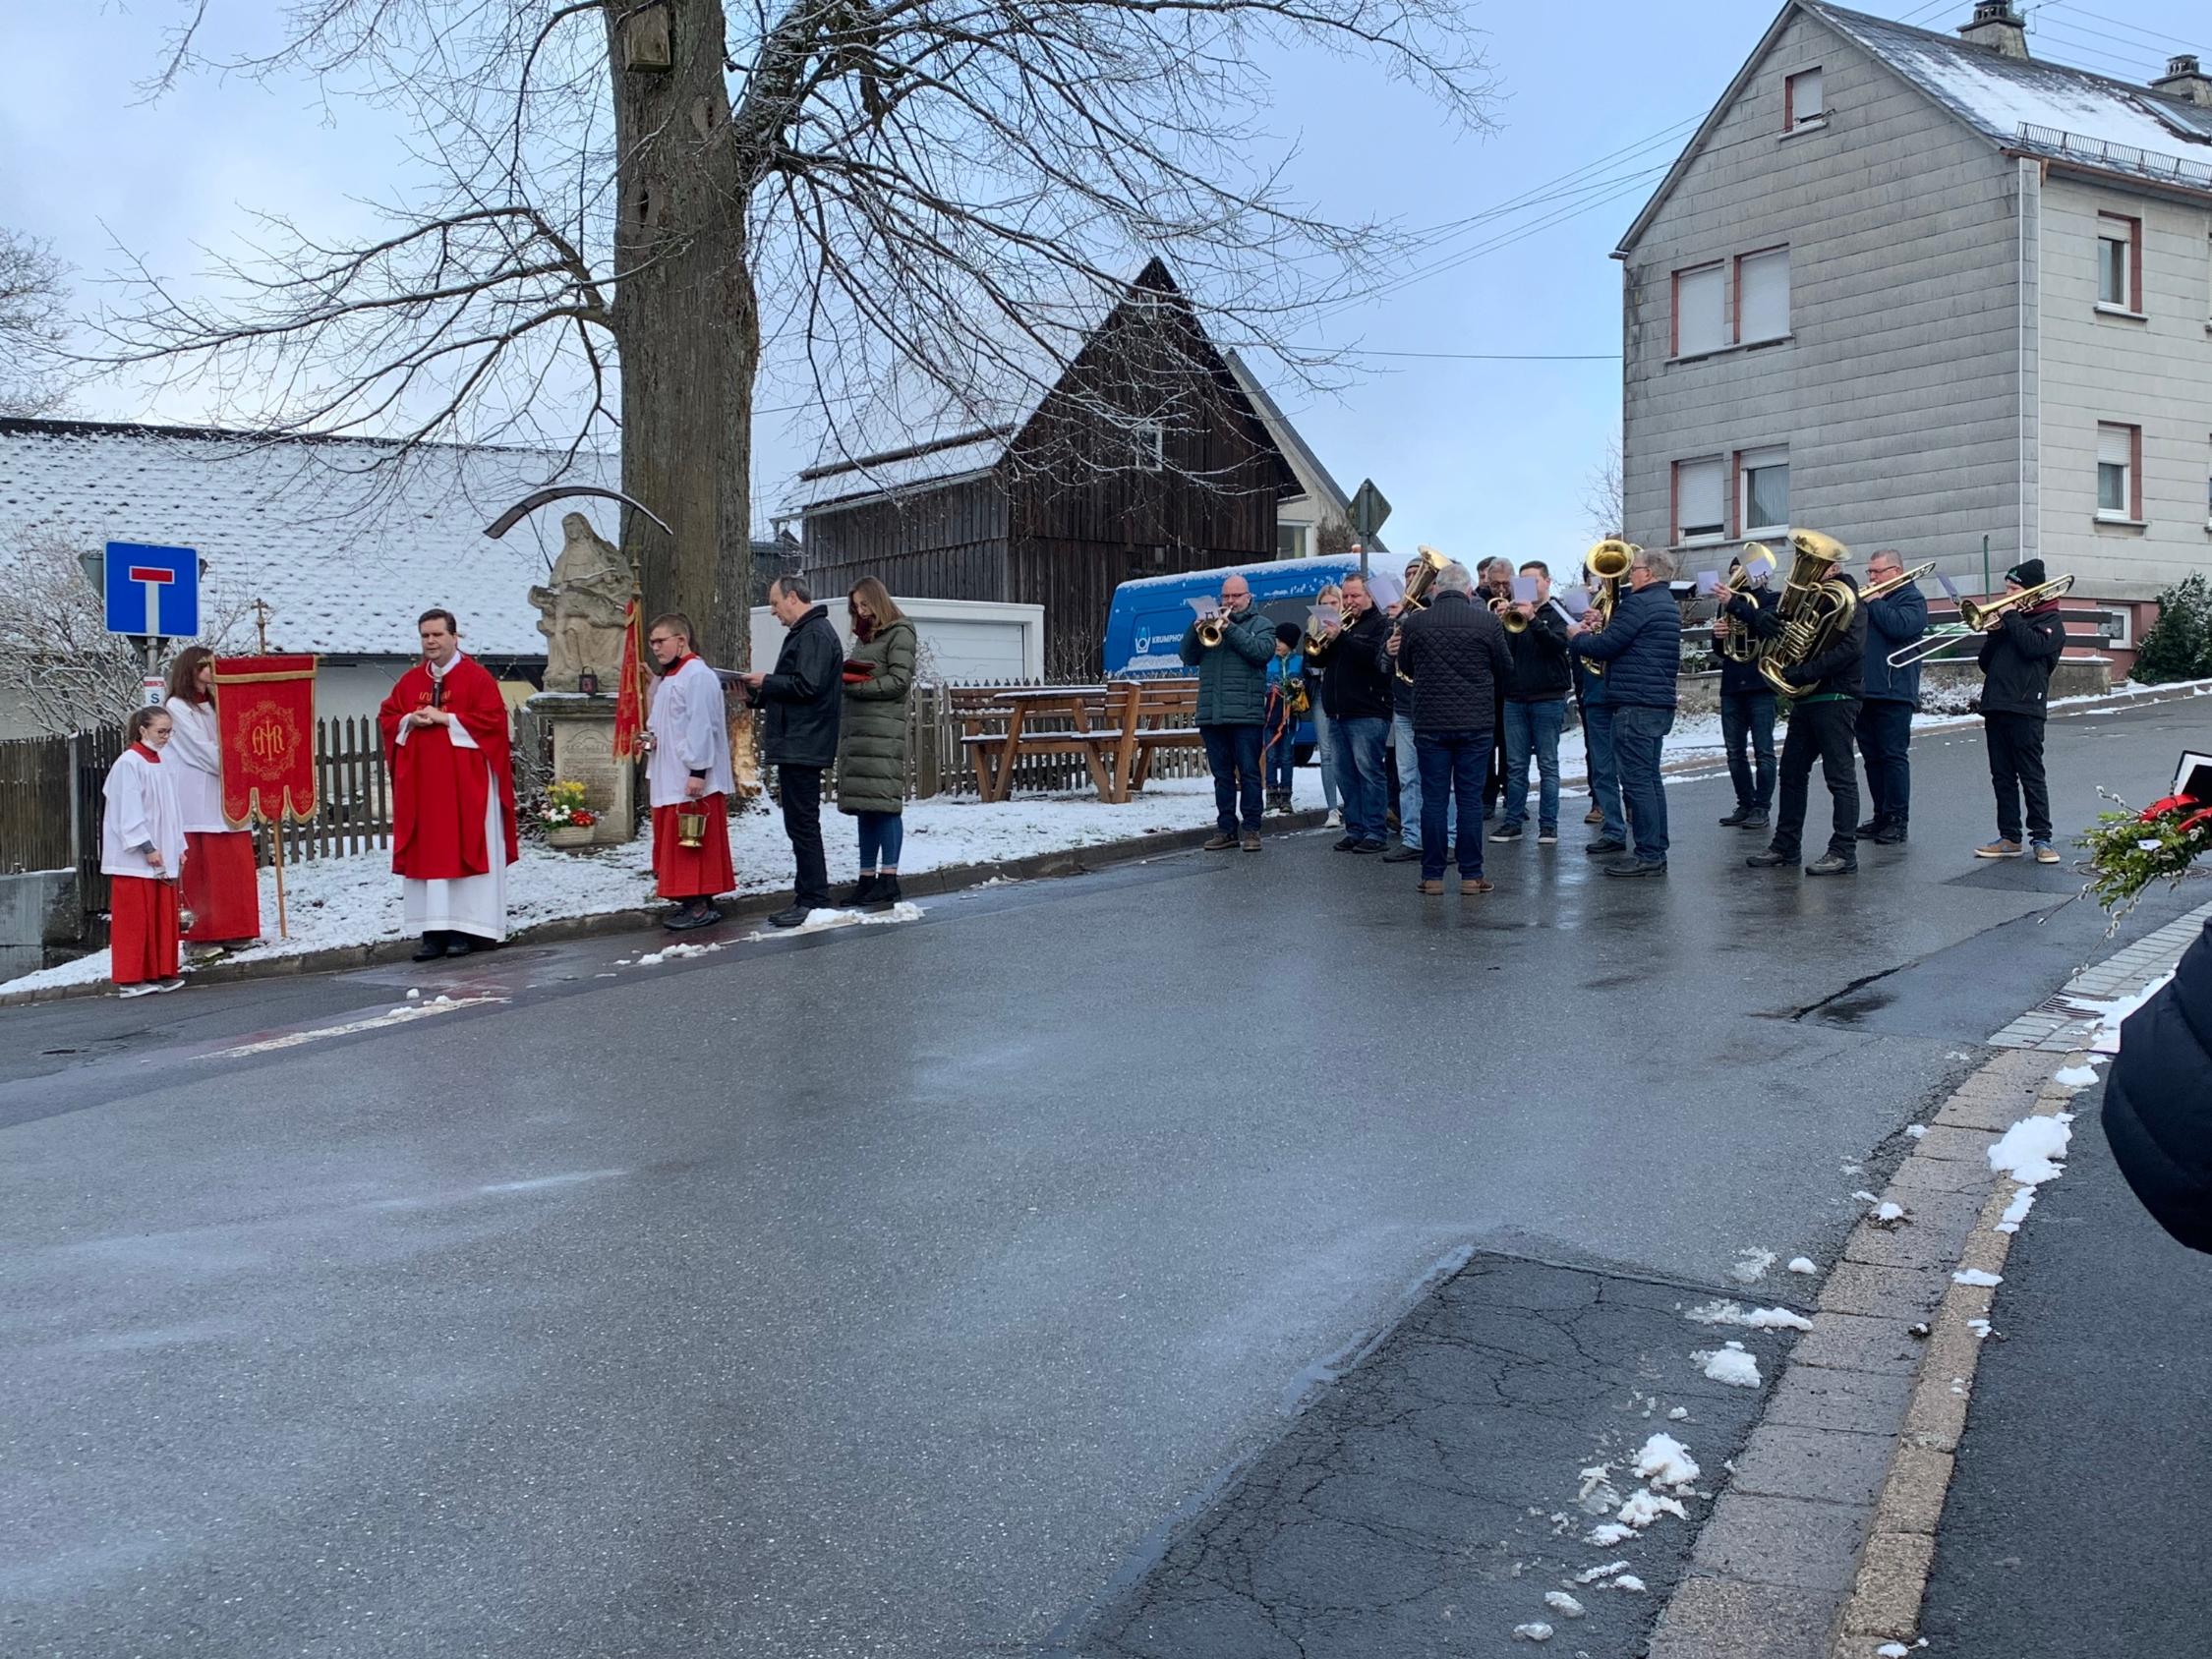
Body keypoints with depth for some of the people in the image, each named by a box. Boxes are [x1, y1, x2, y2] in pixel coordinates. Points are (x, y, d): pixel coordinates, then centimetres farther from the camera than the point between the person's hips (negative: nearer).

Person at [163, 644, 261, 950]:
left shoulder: (215, 704, 19)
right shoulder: (178, 707, -3)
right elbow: (201, 750, -11)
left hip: (225, 796, 7)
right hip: (197, 801, -7)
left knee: (237, 866, 4)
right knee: (203, 868, -7)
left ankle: (234, 930, 9)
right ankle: (202, 933, -4)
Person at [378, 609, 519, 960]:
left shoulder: (477, 677, -3)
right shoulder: (410, 680, 13)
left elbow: (493, 719, -11)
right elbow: (387, 717, 16)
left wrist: (446, 718, -15)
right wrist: (409, 720, -6)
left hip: (465, 782, -5)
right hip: (421, 782, 5)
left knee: (464, 850, -2)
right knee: (425, 853, 2)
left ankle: (463, 928, 2)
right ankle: (433, 929, 5)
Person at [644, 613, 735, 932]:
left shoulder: (698, 676, -13)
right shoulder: (667, 678, 18)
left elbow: (701, 726, -19)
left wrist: (697, 771, -23)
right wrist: (652, 737, 8)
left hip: (693, 780, -10)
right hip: (668, 779, 10)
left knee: (693, 843, -7)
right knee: (671, 842, 11)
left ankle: (700, 907, -4)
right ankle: (691, 901, 17)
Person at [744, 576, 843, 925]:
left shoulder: (815, 634, -13)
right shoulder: (804, 632, 20)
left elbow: (807, 686, -23)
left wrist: (766, 682, -10)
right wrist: (758, 690, 12)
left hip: (802, 747, -11)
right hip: (796, 745, 11)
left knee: (802, 824, -8)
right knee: (801, 824, 13)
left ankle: (814, 901, -5)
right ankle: (806, 896, 19)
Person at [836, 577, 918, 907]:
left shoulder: (899, 633, -1)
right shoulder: (864, 637, 23)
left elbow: (900, 681, -9)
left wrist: (856, 685, -10)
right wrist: (844, 677, 4)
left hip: (883, 727, -8)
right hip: (855, 727, 8)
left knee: (883, 803, -10)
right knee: (863, 805, 6)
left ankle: (889, 879, -8)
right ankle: (867, 879, 8)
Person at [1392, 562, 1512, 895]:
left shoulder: (1414, 623, -2)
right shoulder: (1487, 621, -6)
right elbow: (1506, 668, 5)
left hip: (1429, 723, 1)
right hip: (1475, 723, -1)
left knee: (1434, 799, 5)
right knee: (1470, 799, 4)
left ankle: (1432, 876, 6)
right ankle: (1471, 876, 7)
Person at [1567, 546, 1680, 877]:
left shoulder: (1639, 603, -14)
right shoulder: (1667, 604, 18)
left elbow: (1604, 646, -15)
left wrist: (1576, 637, 3)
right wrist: (1597, 628, 16)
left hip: (1635, 704, -10)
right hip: (1661, 703, 10)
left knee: (1637, 779, -8)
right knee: (1650, 777, 14)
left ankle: (1649, 855, -9)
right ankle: (1657, 849, 18)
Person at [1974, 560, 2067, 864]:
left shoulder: (2050, 621, 1)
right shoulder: (2009, 618, 19)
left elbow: (2034, 646, -20)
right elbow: (1985, 663, 15)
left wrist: (2011, 617, -11)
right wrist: (1995, 632, -1)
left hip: (2025, 709, -7)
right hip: (1996, 707, 7)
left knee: (2031, 776, -5)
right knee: (2002, 777, 7)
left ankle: (2042, 839, -1)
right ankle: (2009, 837, 11)